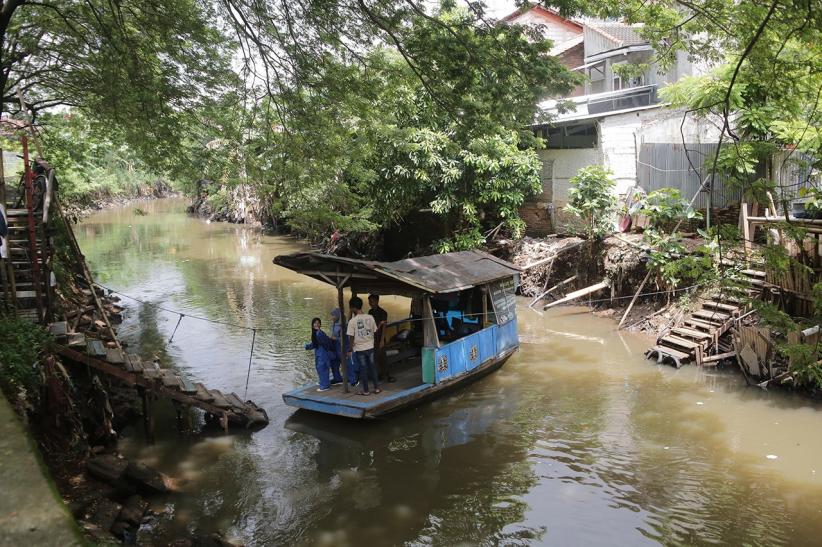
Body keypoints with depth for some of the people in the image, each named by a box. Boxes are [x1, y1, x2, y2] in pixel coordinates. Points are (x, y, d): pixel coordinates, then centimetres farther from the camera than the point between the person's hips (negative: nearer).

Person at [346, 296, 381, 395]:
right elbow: (374, 332, 4)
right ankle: (376, 387, 19)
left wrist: (350, 349, -1)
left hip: (359, 349, -4)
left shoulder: (352, 321, -15)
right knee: (372, 367, 14)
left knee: (363, 369, 6)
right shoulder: (370, 317, -4)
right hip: (370, 346, 4)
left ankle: (365, 390, 14)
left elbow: (351, 337, -12)